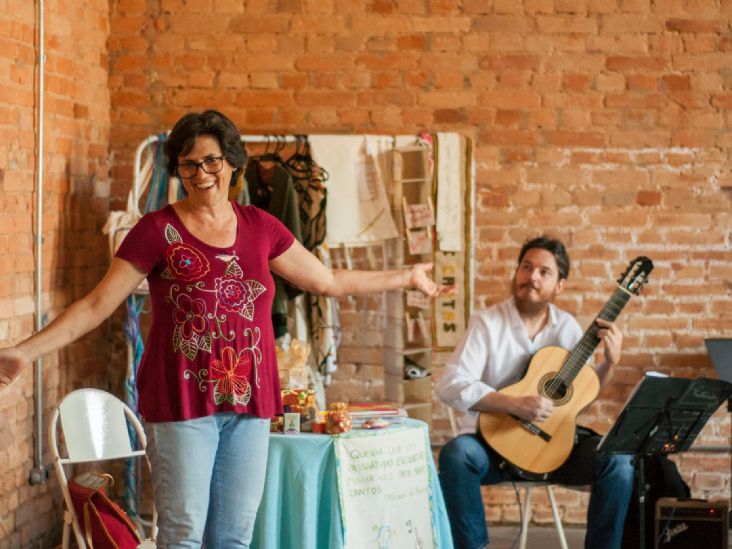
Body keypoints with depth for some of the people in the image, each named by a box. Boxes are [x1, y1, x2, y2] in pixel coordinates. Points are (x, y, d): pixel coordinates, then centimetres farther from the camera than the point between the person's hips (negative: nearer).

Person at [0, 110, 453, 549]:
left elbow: (330, 281, 19)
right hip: (182, 402, -4)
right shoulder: (158, 230, -4)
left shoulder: (260, 227, 8)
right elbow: (97, 305, -6)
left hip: (249, 400, 4)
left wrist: (408, 277, 20)